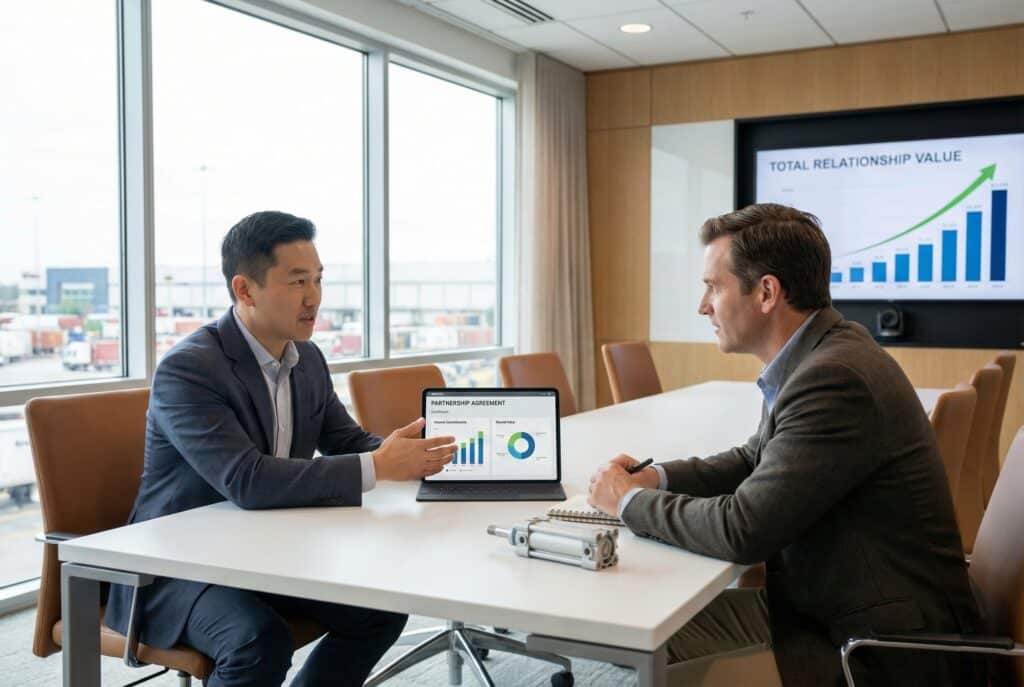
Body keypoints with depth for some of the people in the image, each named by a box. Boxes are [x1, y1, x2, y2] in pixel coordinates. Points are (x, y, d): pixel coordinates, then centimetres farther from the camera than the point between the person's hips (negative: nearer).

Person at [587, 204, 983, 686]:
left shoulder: (835, 379, -26)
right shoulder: (815, 356, 4)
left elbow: (742, 530, -26)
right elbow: (757, 460, 17)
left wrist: (630, 500, -10)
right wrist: (655, 478, 1)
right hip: (825, 604, 8)